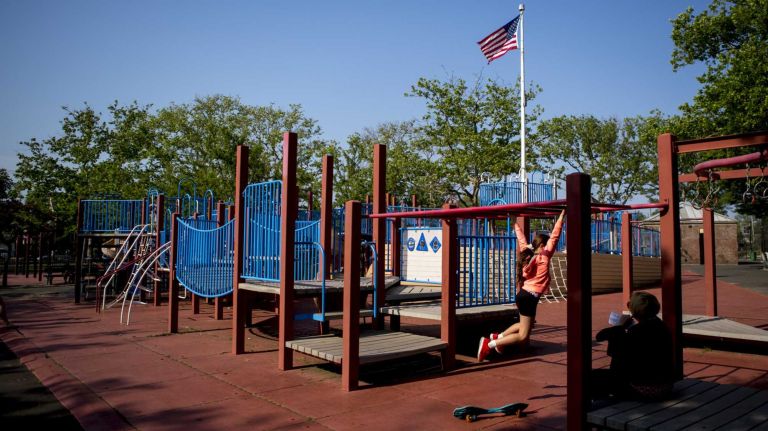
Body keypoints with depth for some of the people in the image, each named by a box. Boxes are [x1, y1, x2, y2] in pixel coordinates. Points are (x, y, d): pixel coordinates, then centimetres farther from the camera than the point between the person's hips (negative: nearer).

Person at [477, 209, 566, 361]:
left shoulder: (529, 254, 7)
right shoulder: (544, 257, -11)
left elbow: (521, 238, 19)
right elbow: (555, 236, -15)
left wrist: (515, 223, 31)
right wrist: (561, 216, -13)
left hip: (524, 294, 9)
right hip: (530, 297, -9)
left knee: (526, 325, 31)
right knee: (523, 336, -2)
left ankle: (498, 336, 26)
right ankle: (489, 344, -8)